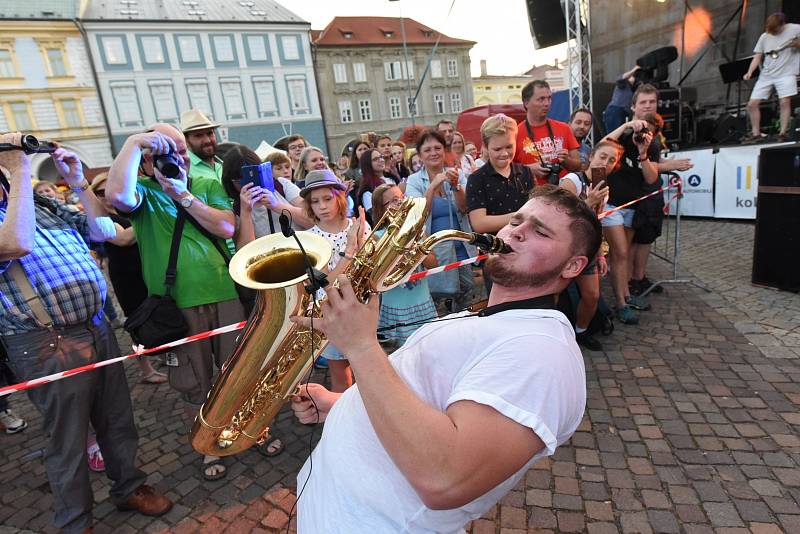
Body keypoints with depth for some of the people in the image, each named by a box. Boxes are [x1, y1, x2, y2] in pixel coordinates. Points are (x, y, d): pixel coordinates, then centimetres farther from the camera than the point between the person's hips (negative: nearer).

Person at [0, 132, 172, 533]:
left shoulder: (45, 206, 12)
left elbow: (104, 231, 12)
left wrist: (79, 183, 2)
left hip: (97, 328, 6)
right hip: (49, 346, -6)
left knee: (118, 420, 19)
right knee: (68, 440, 9)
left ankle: (129, 488, 40)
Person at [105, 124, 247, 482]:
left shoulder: (208, 185, 8)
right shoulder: (143, 190, 2)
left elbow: (227, 227, -7)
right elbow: (118, 196, -23)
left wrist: (182, 195, -9)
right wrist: (133, 143, -16)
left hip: (224, 294, 2)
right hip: (176, 305, -1)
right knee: (195, 384, 11)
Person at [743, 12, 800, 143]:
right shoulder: (764, 37, 5)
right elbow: (757, 57, 5)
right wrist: (749, 73, -10)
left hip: (786, 73, -4)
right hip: (766, 75, 4)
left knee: (785, 102, -16)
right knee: (752, 104, -2)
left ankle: (783, 132, -8)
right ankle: (755, 133, 8)